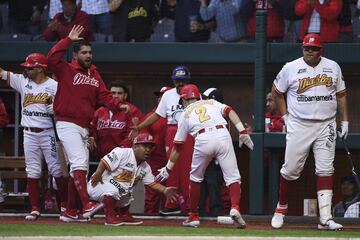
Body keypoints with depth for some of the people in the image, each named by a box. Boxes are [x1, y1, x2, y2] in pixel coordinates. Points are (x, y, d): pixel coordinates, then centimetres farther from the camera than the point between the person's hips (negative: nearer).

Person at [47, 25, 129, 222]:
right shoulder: (66, 71, -4)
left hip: (84, 127, 8)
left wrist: (118, 105, -8)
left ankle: (70, 212, 15)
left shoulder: (94, 75, 16)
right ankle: (86, 205, -27)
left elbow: (104, 95, 10)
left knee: (79, 169, 9)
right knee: (79, 163, -19)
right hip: (68, 124, -8)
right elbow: (52, 58, -22)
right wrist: (69, 39, -17)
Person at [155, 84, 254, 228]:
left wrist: (168, 168, 36)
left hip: (203, 139, 0)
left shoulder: (185, 114, 27)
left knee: (195, 178, 21)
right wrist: (242, 132, 2)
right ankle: (235, 208, -22)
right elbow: (230, 112, 9)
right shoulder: (212, 103, 30)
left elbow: (177, 147, 28)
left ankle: (194, 217, 22)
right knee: (232, 177, 3)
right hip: (223, 135, 0)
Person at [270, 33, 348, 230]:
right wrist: (285, 117, 4)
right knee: (290, 170, -1)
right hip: (299, 125, -1)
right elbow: (277, 92, 11)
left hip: (325, 126, 1)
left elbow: (341, 94, 14)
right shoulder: (290, 68, -1)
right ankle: (281, 208, 20)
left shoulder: (333, 67, 6)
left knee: (325, 170, -5)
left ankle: (325, 219, -9)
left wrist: (344, 121, 10)